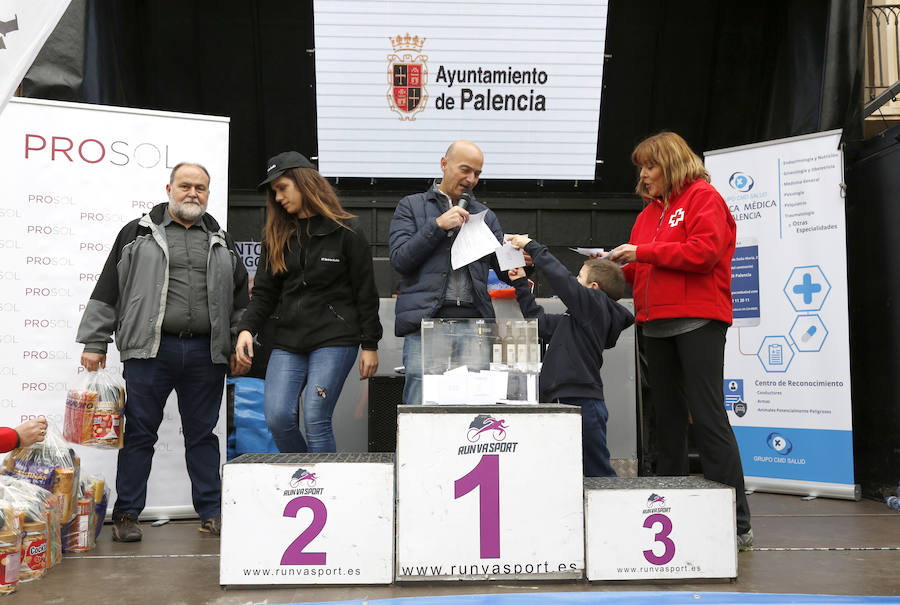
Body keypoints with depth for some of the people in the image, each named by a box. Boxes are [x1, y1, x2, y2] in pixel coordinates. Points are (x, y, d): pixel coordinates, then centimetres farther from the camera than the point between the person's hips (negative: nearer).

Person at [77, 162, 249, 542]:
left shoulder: (221, 241, 15)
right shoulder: (137, 233, 6)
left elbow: (240, 298, 18)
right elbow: (107, 291, 5)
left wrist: (240, 348, 12)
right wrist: (94, 343, 2)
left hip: (206, 354, 3)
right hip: (150, 351, -2)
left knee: (202, 435, 10)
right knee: (139, 433, 3)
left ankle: (211, 513, 17)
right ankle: (126, 515, 13)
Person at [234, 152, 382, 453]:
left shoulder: (345, 231, 0)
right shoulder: (276, 235, 13)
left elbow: (366, 292, 1)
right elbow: (264, 291, 11)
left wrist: (370, 345, -2)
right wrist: (247, 328, -6)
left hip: (335, 338, -4)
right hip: (287, 340, 5)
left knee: (316, 420, -10)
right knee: (277, 417, -7)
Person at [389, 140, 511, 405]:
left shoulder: (485, 215, 22)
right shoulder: (411, 206, 13)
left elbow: (503, 270, 16)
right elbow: (399, 259, -1)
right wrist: (438, 225, -8)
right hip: (424, 323, -3)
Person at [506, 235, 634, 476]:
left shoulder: (595, 304, -5)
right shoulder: (575, 317, 23)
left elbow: (561, 278, -15)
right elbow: (540, 321, 29)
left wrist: (531, 246, -6)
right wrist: (521, 284, 30)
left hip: (583, 403, -10)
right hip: (565, 402, 10)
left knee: (596, 472, -6)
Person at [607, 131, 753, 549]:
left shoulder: (703, 197, -1)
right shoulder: (650, 211, 22)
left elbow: (705, 251, -16)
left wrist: (644, 252, -13)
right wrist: (619, 268, 3)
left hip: (697, 322, -8)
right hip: (656, 325, 8)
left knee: (707, 417, -10)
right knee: (669, 419, 10)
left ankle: (736, 522, -5)